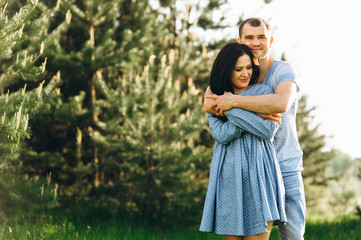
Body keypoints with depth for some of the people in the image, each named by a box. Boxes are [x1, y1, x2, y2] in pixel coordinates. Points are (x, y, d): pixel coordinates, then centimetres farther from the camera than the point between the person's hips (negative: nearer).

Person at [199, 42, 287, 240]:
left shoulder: (264, 92, 6)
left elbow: (268, 131, -8)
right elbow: (220, 135, -3)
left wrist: (233, 107, -7)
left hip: (257, 175, -2)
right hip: (229, 177, 2)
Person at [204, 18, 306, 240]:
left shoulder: (283, 70, -7)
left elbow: (282, 103, -28)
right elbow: (209, 105, -14)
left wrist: (235, 101, -25)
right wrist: (257, 111, -25)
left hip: (285, 165, -2)